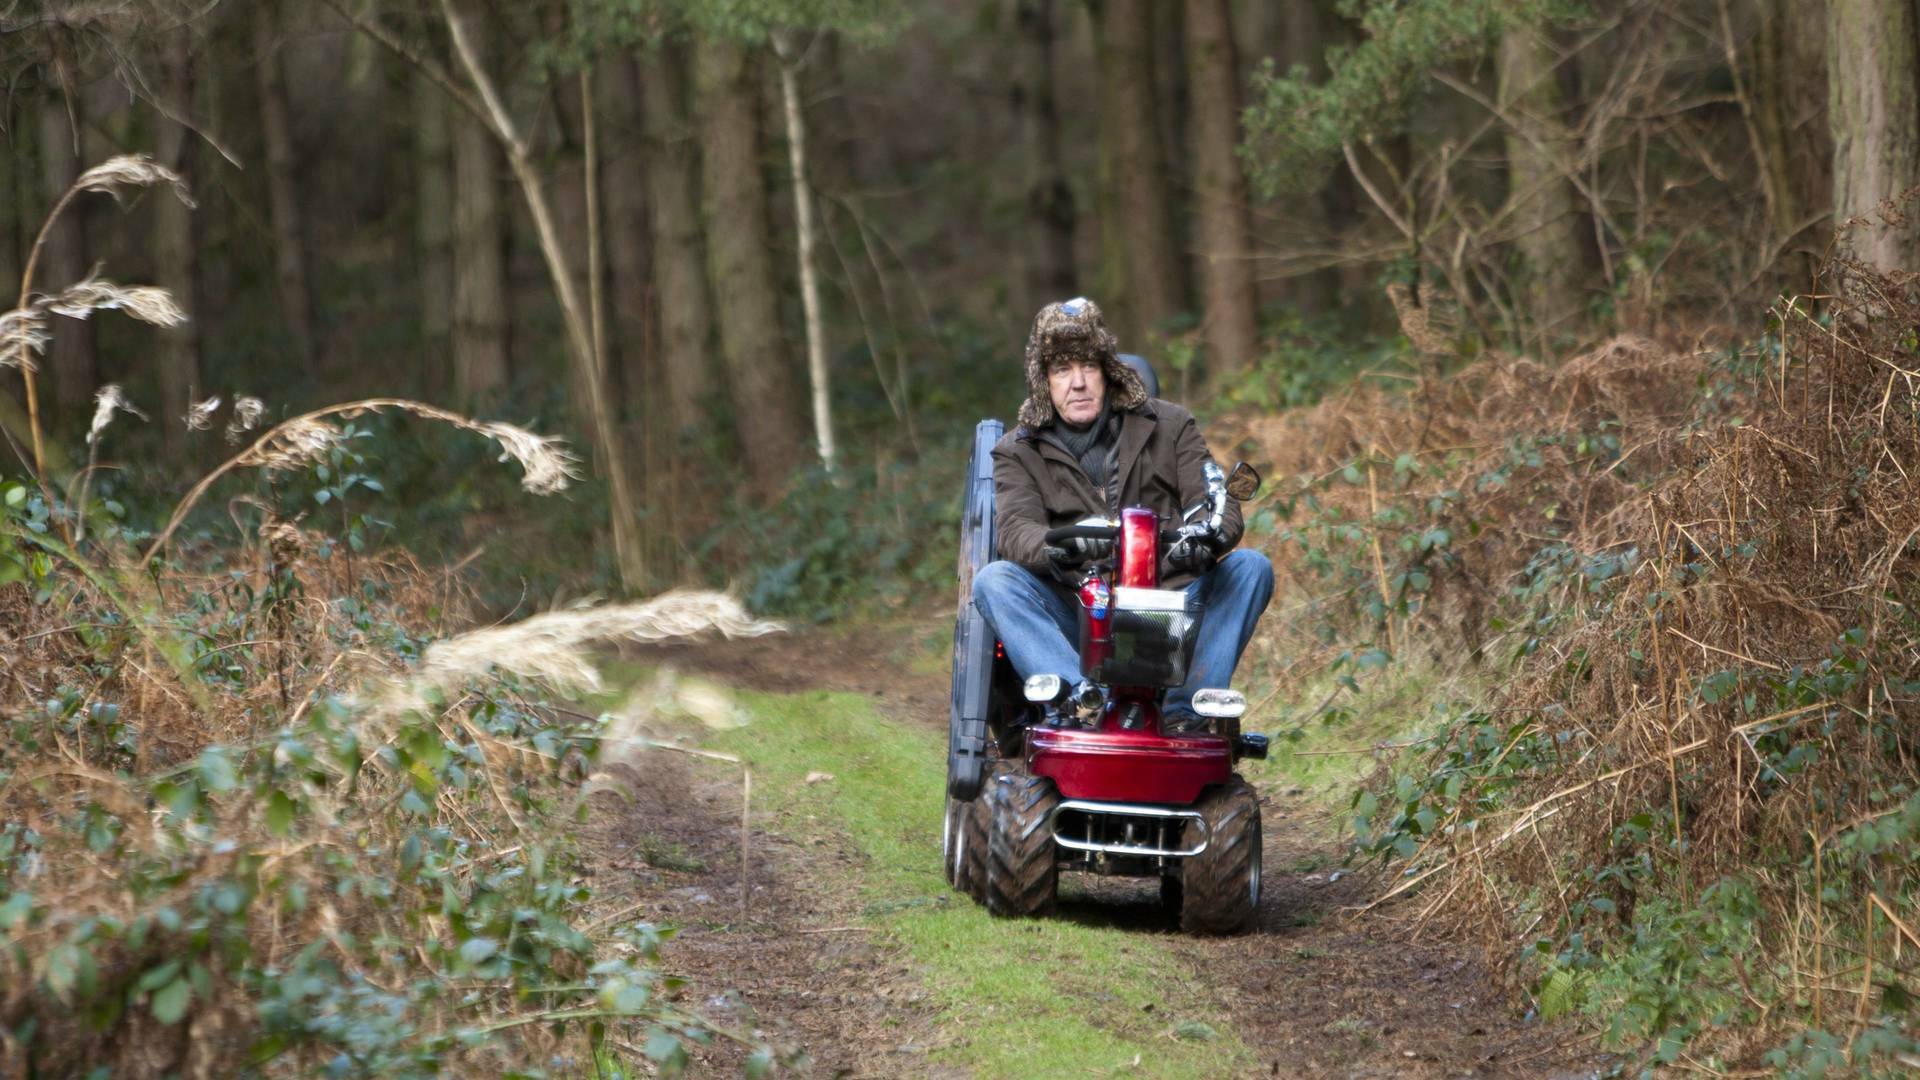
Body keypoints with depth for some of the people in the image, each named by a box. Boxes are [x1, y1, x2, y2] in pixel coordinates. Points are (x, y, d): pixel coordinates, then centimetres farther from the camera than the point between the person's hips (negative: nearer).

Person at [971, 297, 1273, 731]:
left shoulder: (1169, 426, 11)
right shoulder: (1018, 452, 10)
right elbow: (1015, 528, -9)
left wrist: (1208, 535, -27)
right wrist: (1056, 549, -35)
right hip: (1075, 622, -1)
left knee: (1250, 567, -22)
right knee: (993, 580, -24)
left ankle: (1183, 710, -35)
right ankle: (1082, 694, -45)